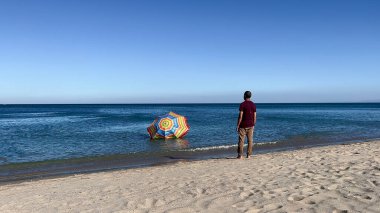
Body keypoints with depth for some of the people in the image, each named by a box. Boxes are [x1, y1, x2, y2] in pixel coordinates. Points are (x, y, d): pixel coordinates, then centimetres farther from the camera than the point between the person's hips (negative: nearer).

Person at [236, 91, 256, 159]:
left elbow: (240, 116, -13)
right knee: (250, 140, 8)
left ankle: (240, 155, 1)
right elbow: (254, 116, 6)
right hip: (250, 125, 4)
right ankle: (249, 155, 10)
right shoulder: (253, 105, 5)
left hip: (243, 125, -4)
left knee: (241, 140, 1)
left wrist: (238, 125, -8)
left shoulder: (242, 104, -10)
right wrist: (253, 125, 15)